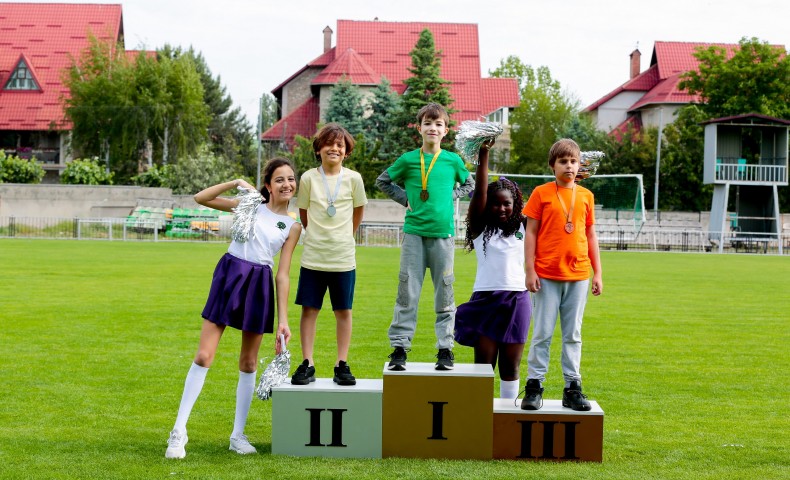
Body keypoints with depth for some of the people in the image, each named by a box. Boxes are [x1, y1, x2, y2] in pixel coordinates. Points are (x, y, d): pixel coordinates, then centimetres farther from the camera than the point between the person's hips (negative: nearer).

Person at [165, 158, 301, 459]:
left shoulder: (292, 227, 7)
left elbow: (283, 275, 3)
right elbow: (200, 198, 2)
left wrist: (283, 319, -3)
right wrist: (236, 183, -9)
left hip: (260, 285, 2)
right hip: (229, 276, -2)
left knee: (248, 363, 9)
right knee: (204, 356, -6)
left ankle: (238, 435, 19)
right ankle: (179, 430, -1)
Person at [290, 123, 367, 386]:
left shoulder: (353, 178, -2)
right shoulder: (309, 178, -1)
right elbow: (303, 212, 10)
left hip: (343, 257, 0)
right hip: (313, 256, 0)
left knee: (343, 311, 5)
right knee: (309, 310, 2)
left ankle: (342, 365, 12)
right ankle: (307, 365, 8)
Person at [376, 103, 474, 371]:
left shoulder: (453, 161, 5)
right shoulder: (408, 159, 3)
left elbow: (469, 185, 21)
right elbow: (383, 182, 16)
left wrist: (449, 196, 5)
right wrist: (405, 199, 4)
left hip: (443, 233, 0)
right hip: (414, 231, 0)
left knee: (444, 294, 5)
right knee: (407, 293, 0)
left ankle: (445, 349, 12)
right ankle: (399, 347, 5)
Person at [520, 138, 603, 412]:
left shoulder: (586, 196, 9)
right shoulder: (541, 193, 0)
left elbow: (591, 235, 13)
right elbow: (531, 232, 0)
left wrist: (597, 272, 10)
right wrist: (530, 270, -7)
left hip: (578, 276, 3)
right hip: (547, 275, -3)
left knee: (573, 334, 7)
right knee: (542, 333, 1)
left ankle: (572, 388, 12)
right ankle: (534, 386, 7)